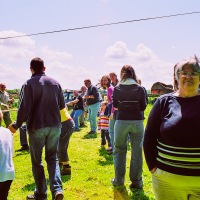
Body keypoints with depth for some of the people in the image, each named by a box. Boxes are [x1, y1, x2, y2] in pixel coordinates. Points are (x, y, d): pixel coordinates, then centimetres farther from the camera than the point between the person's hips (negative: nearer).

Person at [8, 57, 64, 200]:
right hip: (55, 126, 4)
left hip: (36, 127, -3)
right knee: (52, 158, 15)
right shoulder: (55, 82, 4)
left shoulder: (29, 84, -9)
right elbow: (62, 105, 10)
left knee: (36, 161, 12)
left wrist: (16, 125, -1)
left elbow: (24, 108, -14)